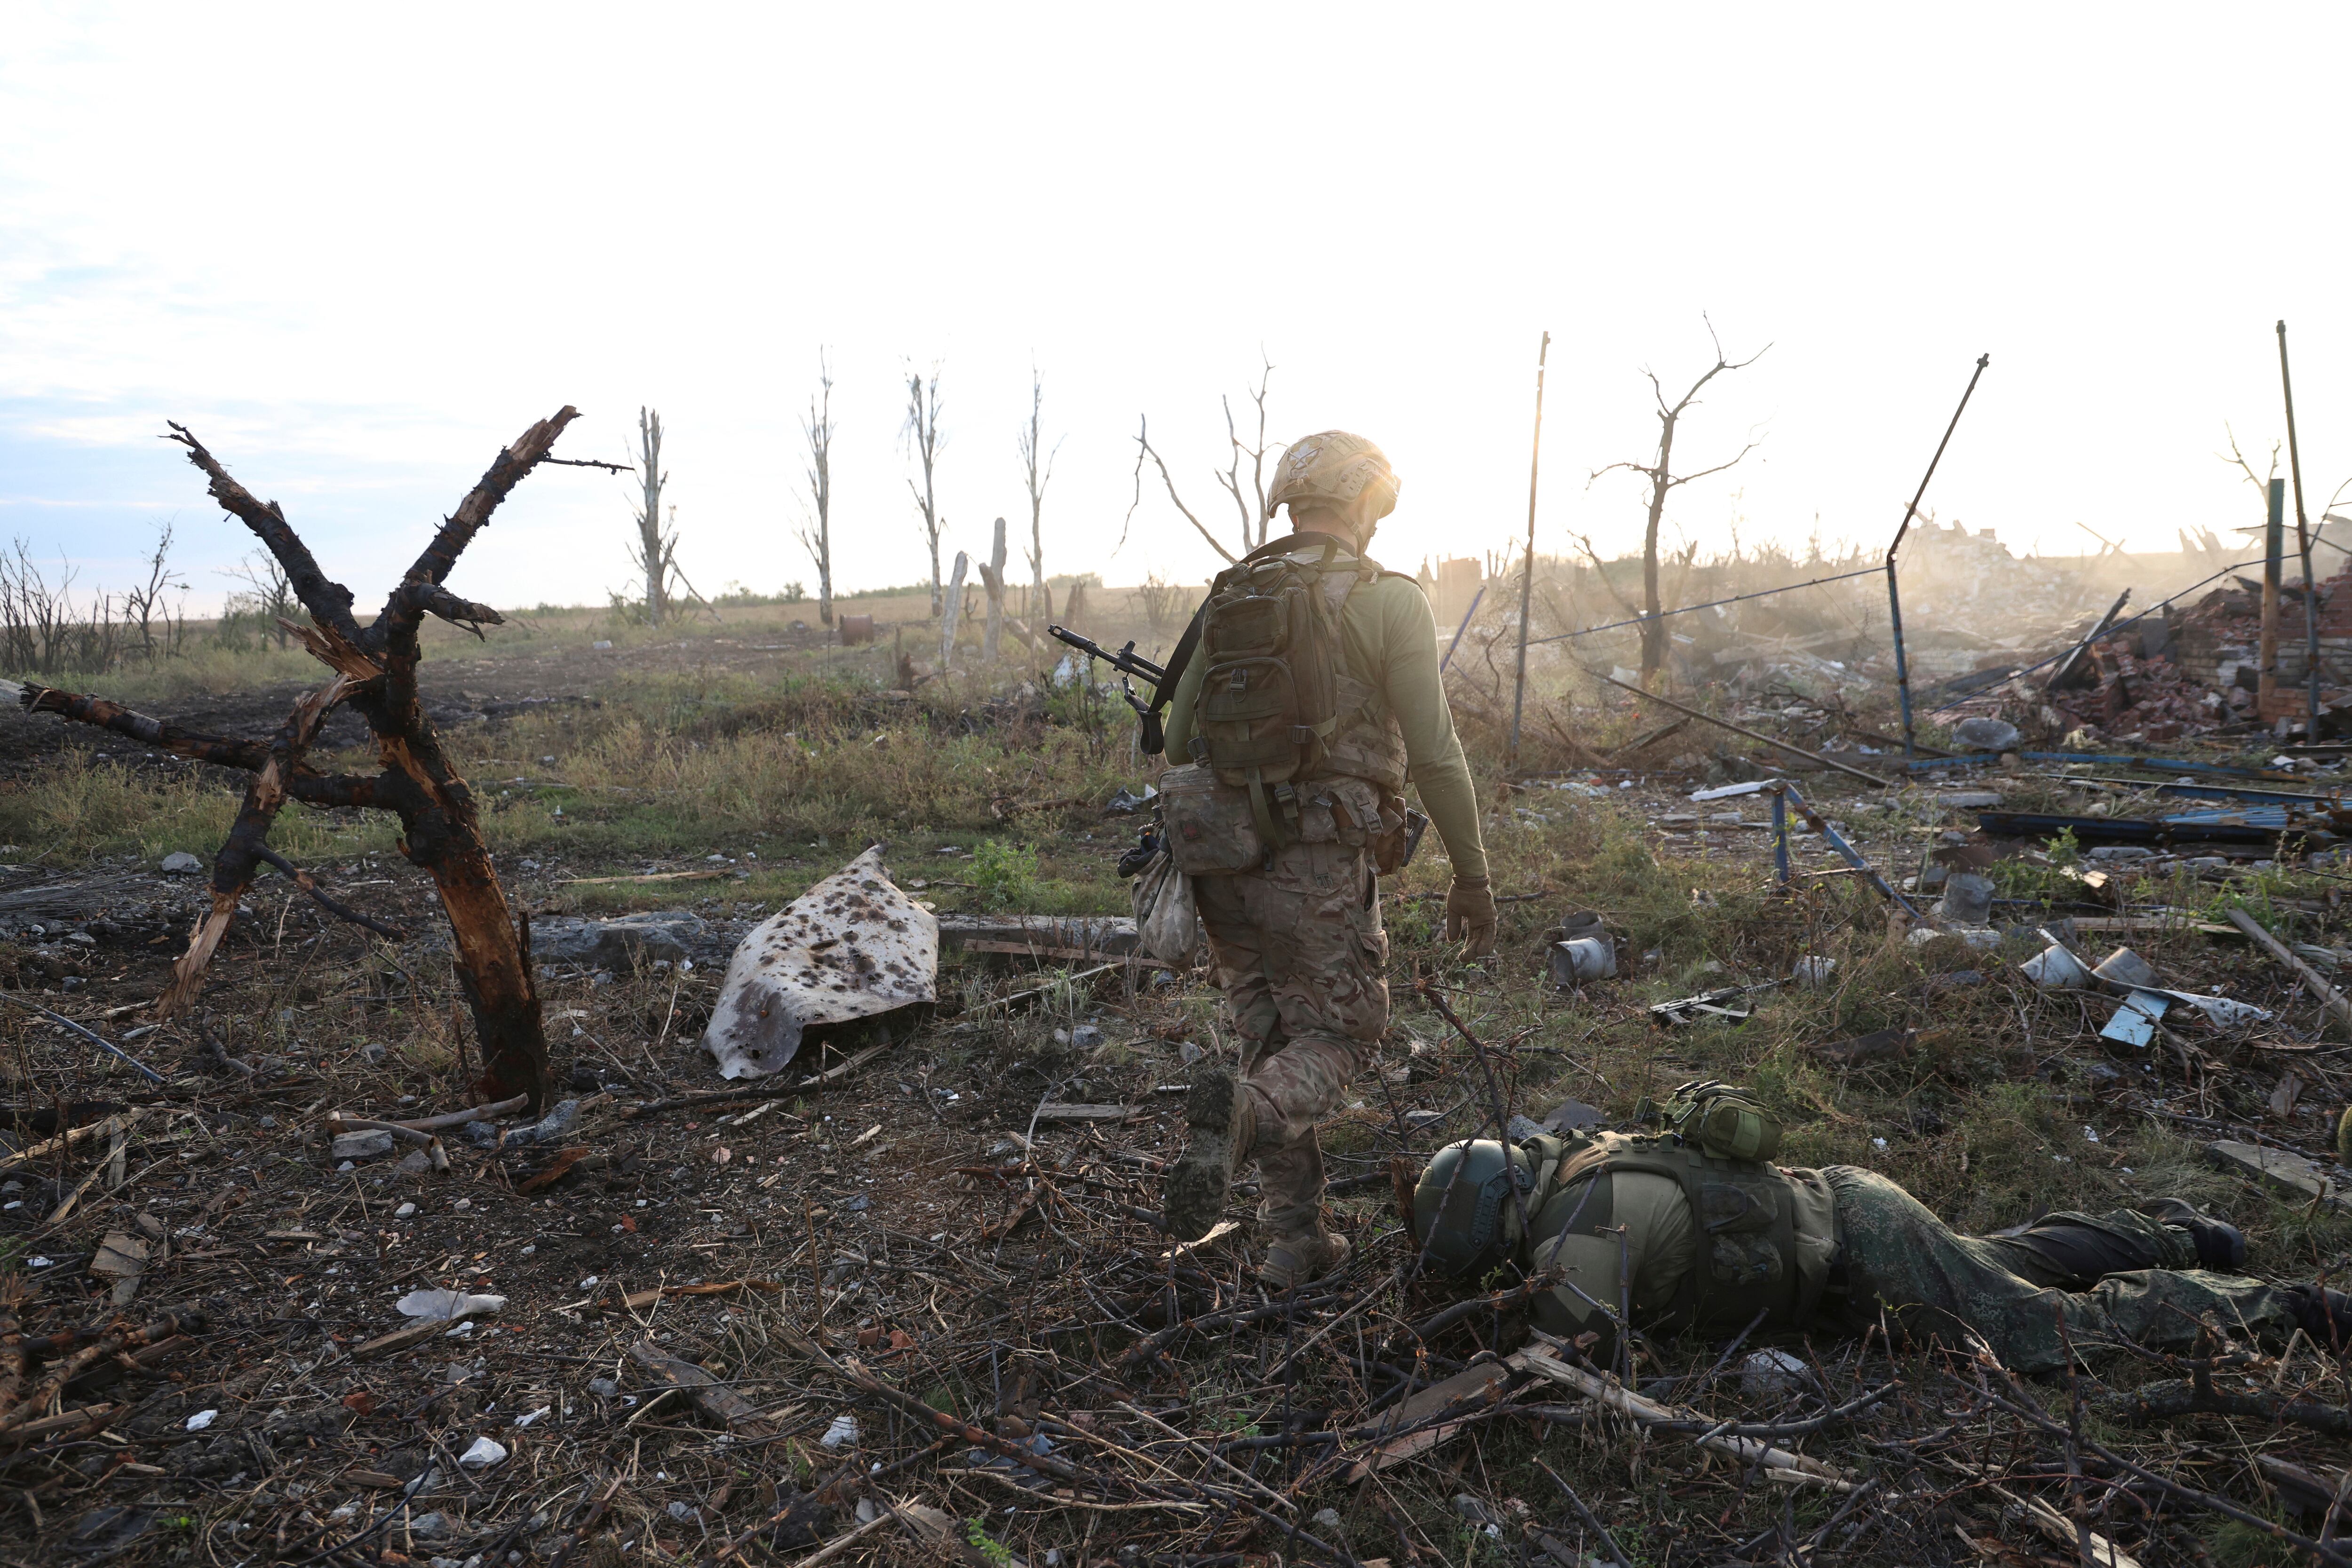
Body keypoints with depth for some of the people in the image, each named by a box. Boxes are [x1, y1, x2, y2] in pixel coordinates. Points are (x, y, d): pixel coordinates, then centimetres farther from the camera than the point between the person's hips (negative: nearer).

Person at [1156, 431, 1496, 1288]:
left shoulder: (1227, 595, 11)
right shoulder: (1388, 600, -4)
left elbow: (1178, 732, 15)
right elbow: (1434, 753, -7)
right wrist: (1472, 874, 2)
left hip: (1223, 854, 5)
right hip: (1322, 863, -5)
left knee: (1272, 1034, 15)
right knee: (1335, 1033, 7)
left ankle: (1297, 1234, 17)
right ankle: (1240, 1112, -24)